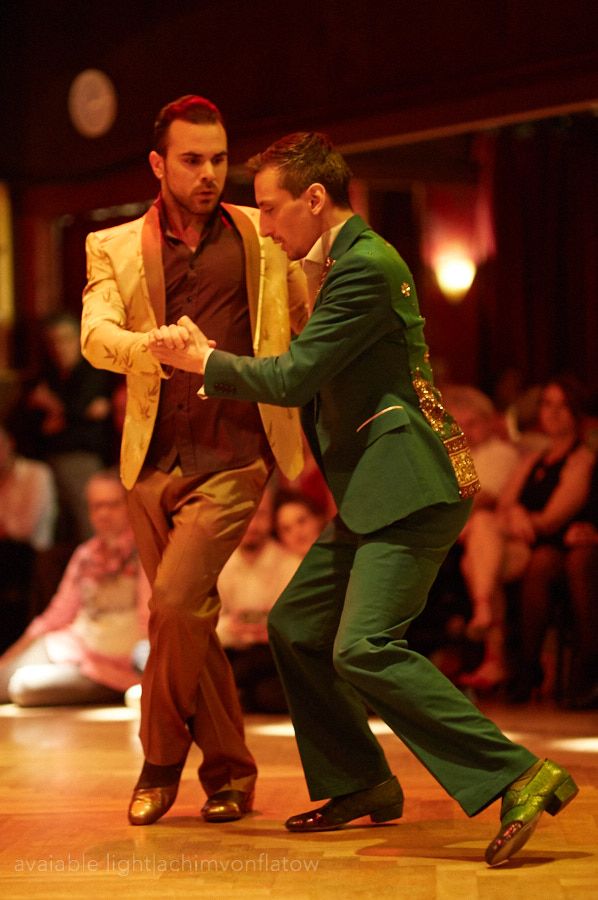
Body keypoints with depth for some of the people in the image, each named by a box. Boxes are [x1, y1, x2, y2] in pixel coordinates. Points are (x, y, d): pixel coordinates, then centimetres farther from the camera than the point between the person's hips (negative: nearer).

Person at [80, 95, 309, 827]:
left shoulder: (264, 235, 7)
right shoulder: (116, 248, 7)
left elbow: (311, 327, 12)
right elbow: (96, 337, -9)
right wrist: (151, 347, -31)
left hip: (232, 459, -3)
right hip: (153, 462, 3)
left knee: (177, 599, -18)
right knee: (188, 618, 8)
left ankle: (161, 760, 0)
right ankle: (229, 769, 23)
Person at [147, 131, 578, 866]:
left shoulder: (366, 266, -14)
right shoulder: (346, 263, 19)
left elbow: (297, 377, -17)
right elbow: (315, 383, 24)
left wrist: (206, 360, -4)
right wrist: (211, 367, 17)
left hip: (411, 487, -11)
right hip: (374, 495, 11)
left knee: (365, 649, -20)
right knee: (295, 626, 14)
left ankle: (517, 778, -21)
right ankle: (361, 784, 23)